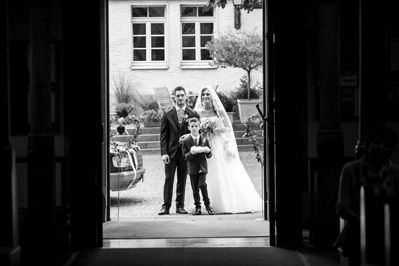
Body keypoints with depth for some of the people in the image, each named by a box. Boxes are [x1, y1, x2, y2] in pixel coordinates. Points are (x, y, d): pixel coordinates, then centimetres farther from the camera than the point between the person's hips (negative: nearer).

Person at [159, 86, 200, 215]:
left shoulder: (193, 115, 2)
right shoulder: (167, 115, 2)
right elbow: (163, 135, 1)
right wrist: (164, 153, -7)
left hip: (186, 152, 1)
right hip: (171, 152, 0)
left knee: (182, 180, 6)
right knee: (168, 179, 0)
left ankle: (180, 206, 13)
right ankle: (166, 206, 5)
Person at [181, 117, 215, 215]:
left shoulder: (205, 140, 4)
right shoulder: (185, 141, -1)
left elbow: (209, 156, 8)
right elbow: (185, 156, -3)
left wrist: (208, 151, -15)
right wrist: (191, 153, -22)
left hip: (202, 167, 0)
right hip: (192, 168, 0)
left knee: (202, 185, -12)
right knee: (195, 189, 4)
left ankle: (208, 204, 3)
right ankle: (197, 207, 13)